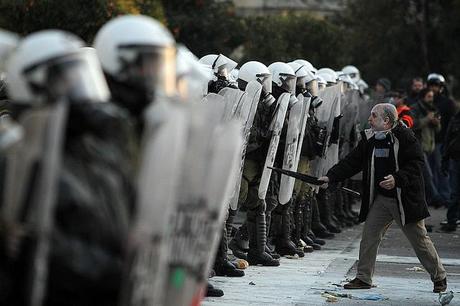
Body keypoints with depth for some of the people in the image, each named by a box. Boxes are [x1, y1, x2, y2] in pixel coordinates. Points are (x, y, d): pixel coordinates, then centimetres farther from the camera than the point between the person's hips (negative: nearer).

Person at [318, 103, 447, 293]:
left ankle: (439, 277, 16)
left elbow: (417, 163, -14)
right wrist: (331, 177, -5)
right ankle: (364, 278, 8)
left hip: (405, 199, -5)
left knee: (419, 239, 2)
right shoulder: (369, 139, 7)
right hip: (380, 199, 5)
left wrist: (397, 179, -27)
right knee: (369, 235, -1)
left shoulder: (405, 137, -10)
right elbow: (351, 162, 6)